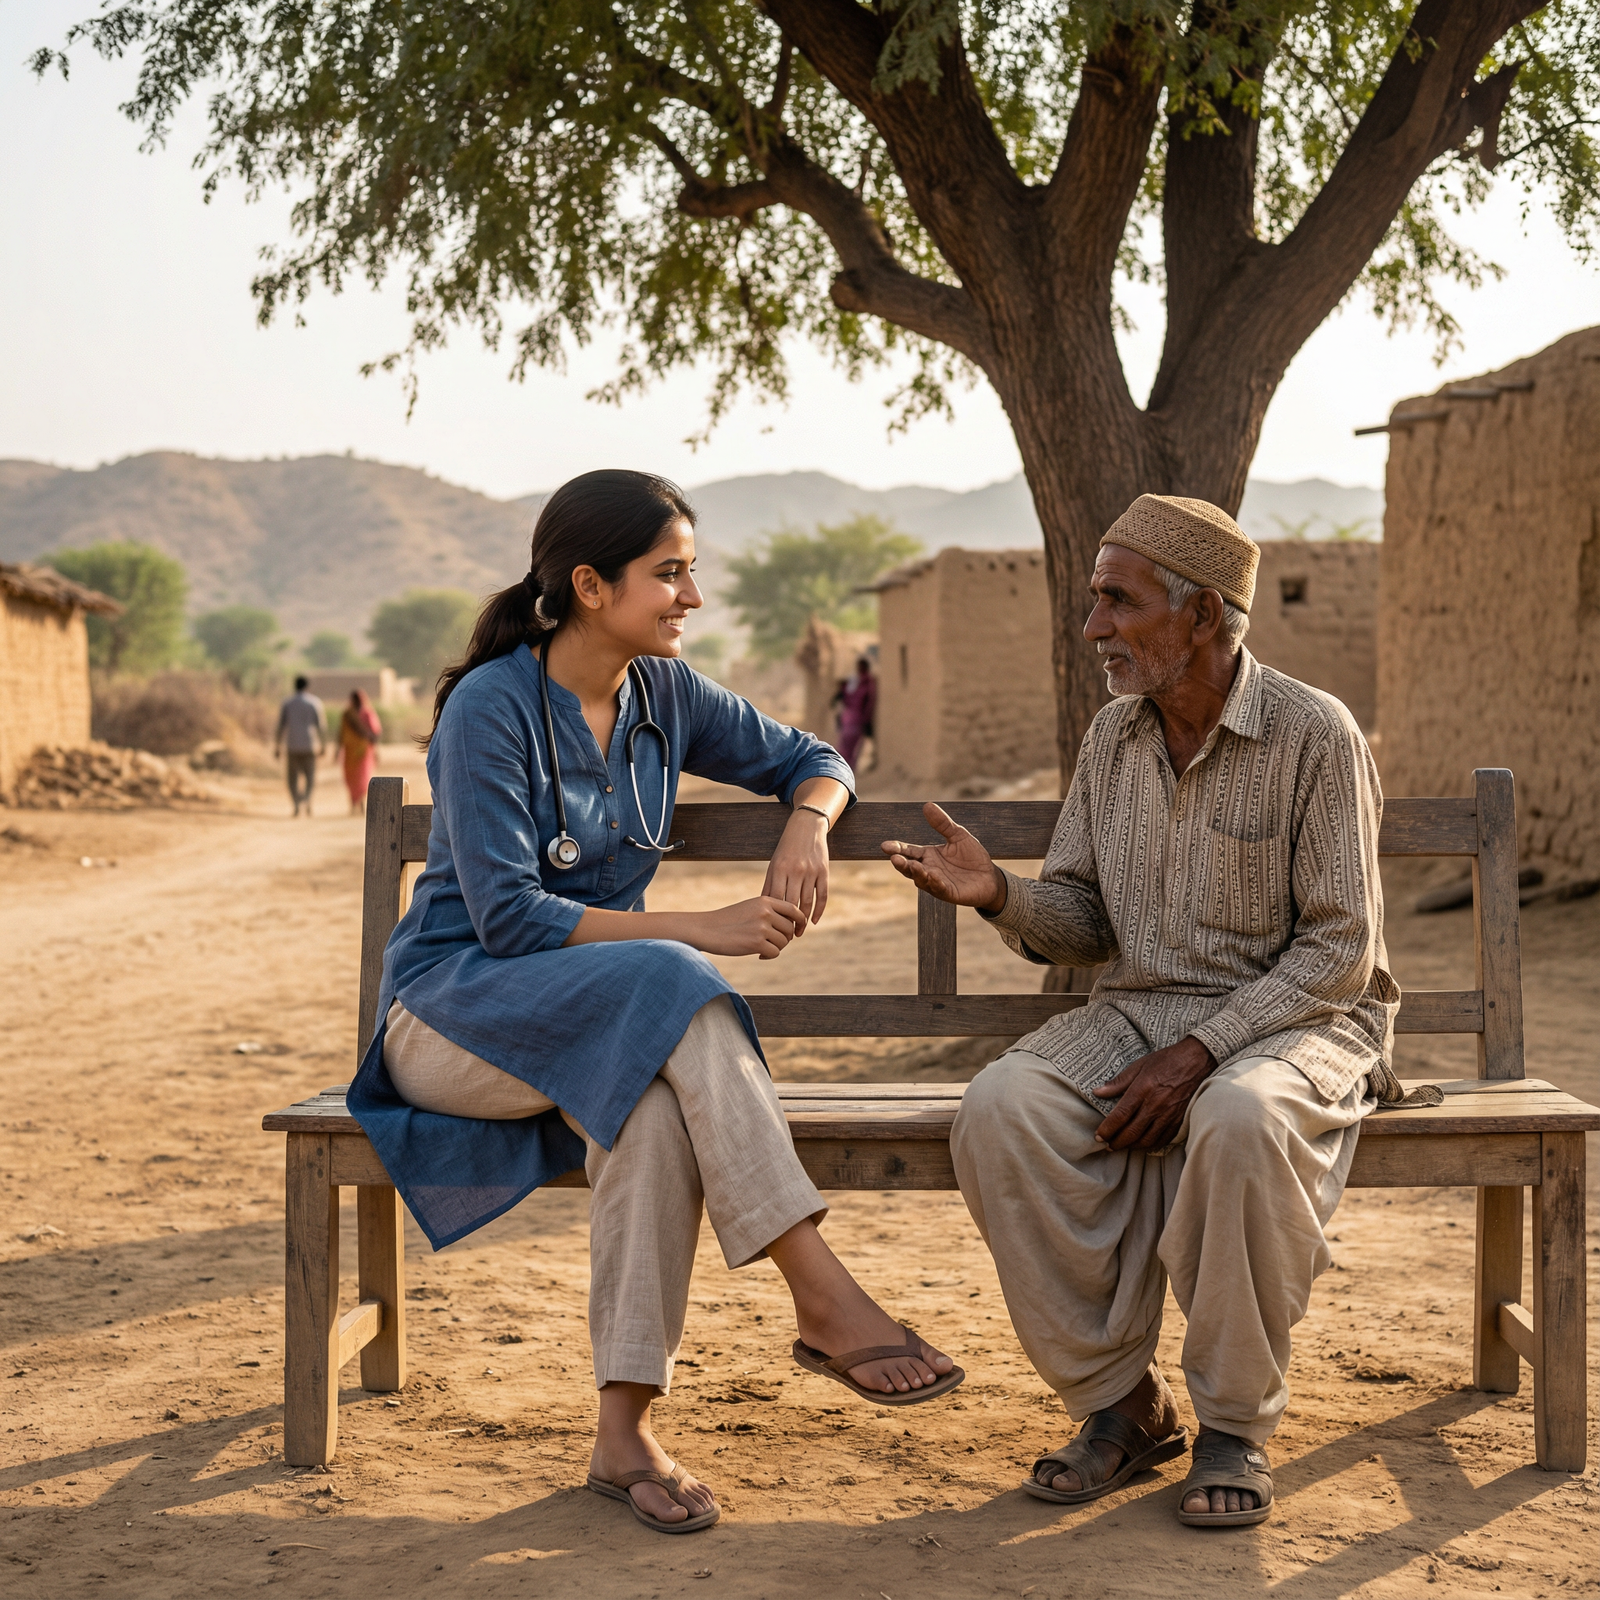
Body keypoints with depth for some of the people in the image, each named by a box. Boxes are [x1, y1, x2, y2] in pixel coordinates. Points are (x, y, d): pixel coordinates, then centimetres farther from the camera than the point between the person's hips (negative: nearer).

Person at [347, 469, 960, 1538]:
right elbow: (506, 917, -21)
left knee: (657, 1092, -33)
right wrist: (702, 930, -25)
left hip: (611, 1019, 5)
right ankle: (826, 1299, -36)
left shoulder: (663, 693, 4)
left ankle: (626, 1430, -30)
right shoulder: (492, 708, -14)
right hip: (452, 1016, -5)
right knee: (668, 986, -35)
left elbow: (809, 759, 16)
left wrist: (806, 825, -8)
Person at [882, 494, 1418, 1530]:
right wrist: (1001, 895, -12)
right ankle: (1122, 1404, -10)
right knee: (1002, 1113, -25)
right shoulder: (1113, 738, 7)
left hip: (1297, 1019, -5)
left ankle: (1237, 1426, -17)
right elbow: (1086, 926, 11)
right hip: (1139, 1010, 5)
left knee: (1239, 1119, -40)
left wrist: (1198, 1052, -23)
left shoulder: (1315, 736, -11)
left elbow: (1339, 950, -13)